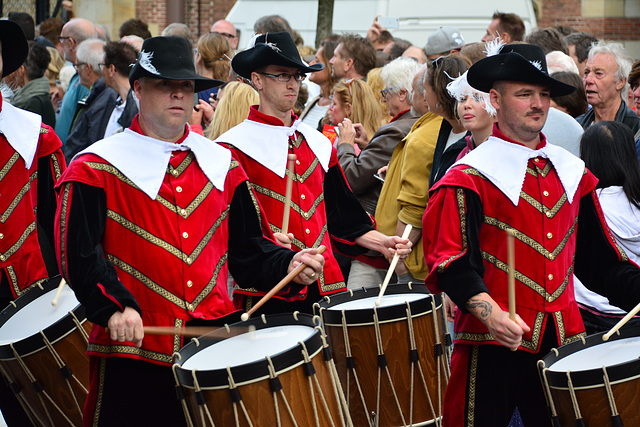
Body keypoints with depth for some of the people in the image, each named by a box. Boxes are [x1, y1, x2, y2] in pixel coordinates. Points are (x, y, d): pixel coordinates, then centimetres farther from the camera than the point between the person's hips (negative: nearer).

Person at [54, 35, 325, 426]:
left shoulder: (222, 164, 13)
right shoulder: (97, 169, -2)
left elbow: (247, 247, 18)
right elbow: (78, 251, -10)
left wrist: (287, 266, -1)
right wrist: (114, 308, -23)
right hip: (134, 347, -4)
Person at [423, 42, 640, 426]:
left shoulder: (572, 173, 13)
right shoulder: (469, 178, -6)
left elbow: (599, 258, 18)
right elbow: (452, 262, -14)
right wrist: (491, 314, -28)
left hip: (565, 338, 5)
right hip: (493, 344, -5)